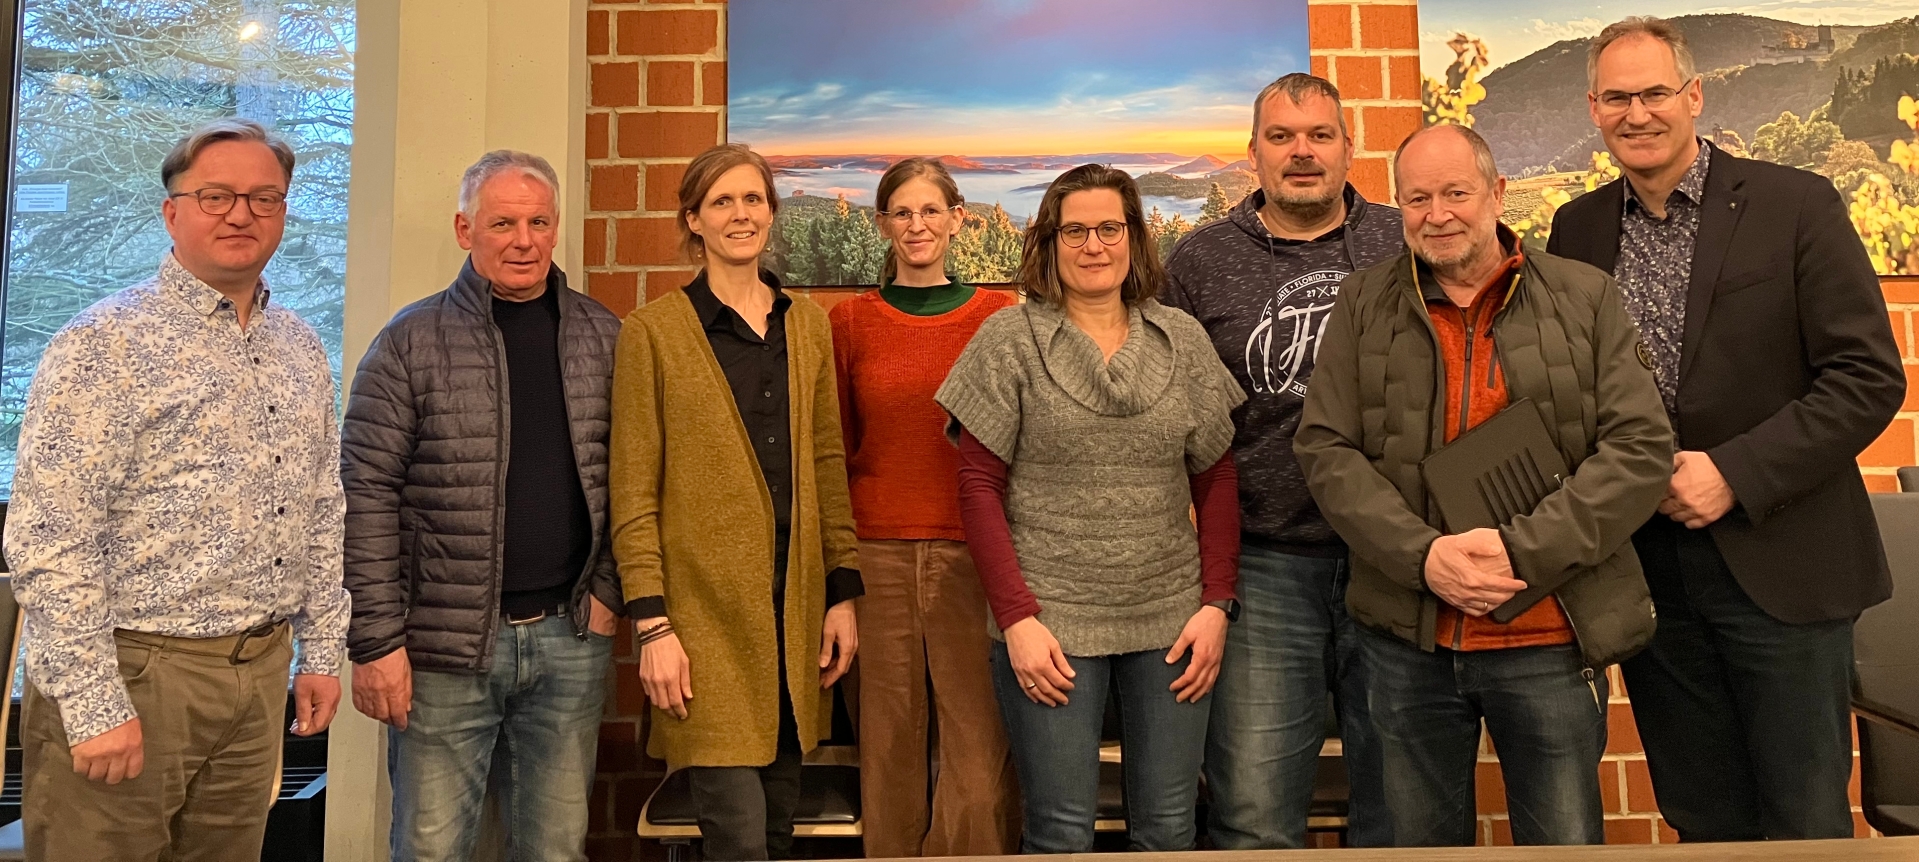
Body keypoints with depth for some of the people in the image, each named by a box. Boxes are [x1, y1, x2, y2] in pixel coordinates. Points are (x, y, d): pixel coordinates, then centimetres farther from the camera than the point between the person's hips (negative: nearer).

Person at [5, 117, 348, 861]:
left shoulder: (302, 349, 9)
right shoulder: (105, 344, -10)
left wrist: (322, 651, 12)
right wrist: (92, 706, -16)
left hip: (261, 674, 6)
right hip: (130, 671, -5)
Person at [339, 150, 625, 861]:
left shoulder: (604, 336, 6)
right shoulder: (412, 342, -3)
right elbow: (367, 498, -5)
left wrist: (608, 589, 0)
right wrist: (376, 640, -9)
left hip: (570, 640, 3)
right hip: (443, 646, -2)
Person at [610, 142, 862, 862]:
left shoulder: (808, 324, 11)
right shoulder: (653, 330, -1)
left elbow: (828, 466, 12)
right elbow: (633, 492, -3)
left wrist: (843, 591, 6)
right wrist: (652, 624, -9)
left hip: (796, 601, 4)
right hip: (705, 606, -4)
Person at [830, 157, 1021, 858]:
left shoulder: (998, 316, 4)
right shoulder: (850, 320, 7)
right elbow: (835, 450, 11)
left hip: (972, 561, -1)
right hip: (877, 557, 1)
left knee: (982, 766, -1)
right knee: (890, 759, 10)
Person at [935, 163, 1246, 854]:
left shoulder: (1183, 340, 8)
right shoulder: (1009, 339, -1)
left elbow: (1216, 479, 9)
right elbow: (979, 487, -3)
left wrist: (1217, 602, -1)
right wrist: (1017, 618, -10)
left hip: (1172, 619, 3)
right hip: (1050, 622, -2)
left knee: (1169, 828, 9)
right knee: (1062, 833, 3)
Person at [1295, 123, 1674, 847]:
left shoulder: (1586, 299, 1)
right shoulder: (1363, 305, 3)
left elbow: (1641, 447, -5)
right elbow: (1325, 449, -3)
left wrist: (1522, 548, -16)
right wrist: (1423, 555, -16)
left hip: (1551, 643, -1)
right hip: (1406, 640, 1)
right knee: (1420, 843, 17)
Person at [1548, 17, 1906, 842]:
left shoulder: (1796, 206, -5)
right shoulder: (1577, 229, 5)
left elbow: (1869, 378, -8)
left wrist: (1735, 473, -18)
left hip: (1779, 564, -3)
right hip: (1644, 566, 3)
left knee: (1806, 817, 9)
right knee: (1702, 817, 16)